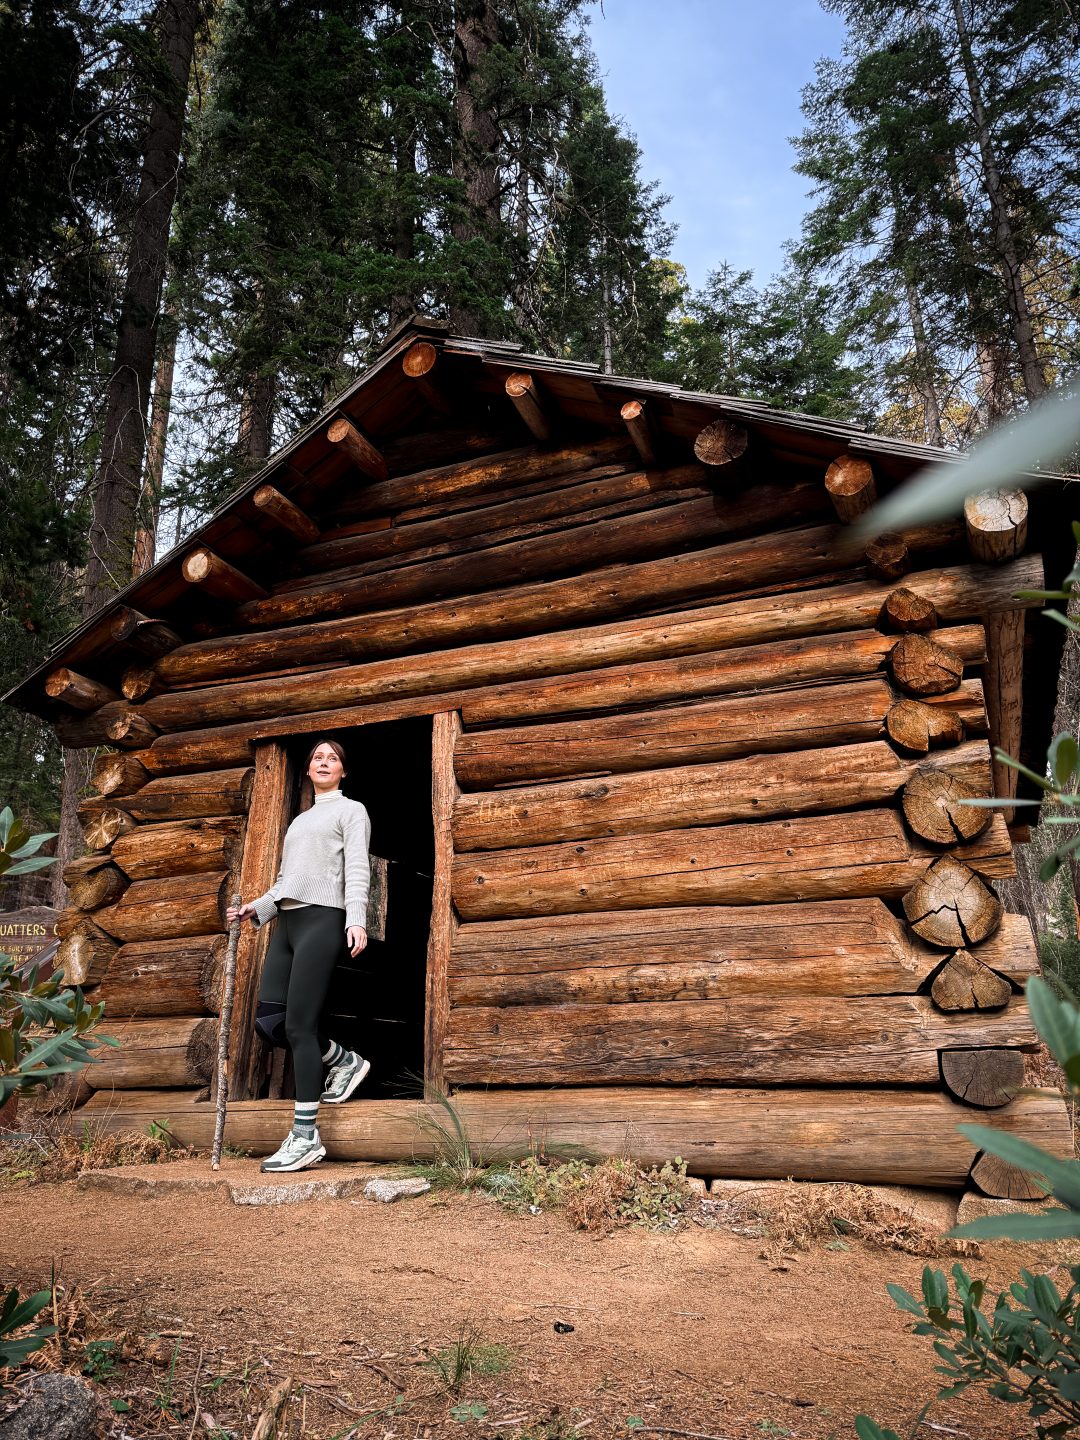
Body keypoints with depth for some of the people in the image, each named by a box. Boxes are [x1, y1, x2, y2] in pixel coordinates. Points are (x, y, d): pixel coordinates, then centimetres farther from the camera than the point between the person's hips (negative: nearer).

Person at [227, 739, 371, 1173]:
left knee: (299, 1025, -13)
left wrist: (356, 920, -21)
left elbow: (357, 869, -7)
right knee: (267, 1021, -2)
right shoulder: (299, 820, 28)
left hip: (322, 920, -7)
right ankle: (344, 1061, 20)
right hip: (287, 923, 7)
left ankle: (306, 1137, -8)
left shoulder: (351, 811, 8)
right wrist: (254, 909, 14)